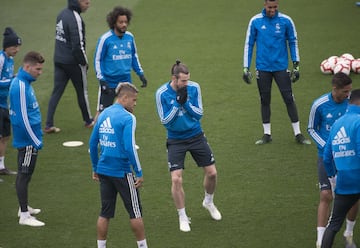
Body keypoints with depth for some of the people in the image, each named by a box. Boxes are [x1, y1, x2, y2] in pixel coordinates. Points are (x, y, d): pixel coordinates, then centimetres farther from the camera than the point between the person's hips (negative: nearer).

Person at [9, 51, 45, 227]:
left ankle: (24, 208, 31)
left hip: (28, 139, 10)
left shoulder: (24, 83, 8)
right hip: (27, 140, -10)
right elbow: (23, 118, -24)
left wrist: (37, 134, 20)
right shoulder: (21, 87, -22)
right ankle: (24, 216, 4)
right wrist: (36, 141, -18)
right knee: (24, 175, -2)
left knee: (25, 174, 19)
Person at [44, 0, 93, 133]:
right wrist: (84, 62, -9)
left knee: (56, 92, 7)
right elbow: (78, 45, -22)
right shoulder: (75, 18, -20)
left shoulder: (62, 14, 7)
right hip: (73, 61, -7)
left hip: (58, 61, 7)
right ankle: (88, 121, 27)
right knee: (82, 91, 11)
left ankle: (49, 125, 3)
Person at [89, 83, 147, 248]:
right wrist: (139, 173, -13)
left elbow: (92, 143, 12)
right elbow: (130, 148, -19)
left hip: (104, 170, 6)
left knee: (105, 212, 13)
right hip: (122, 172, -6)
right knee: (135, 212, 7)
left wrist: (95, 168, 21)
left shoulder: (103, 115, 8)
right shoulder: (127, 118, -13)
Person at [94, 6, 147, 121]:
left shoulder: (130, 37, 2)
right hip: (109, 83, -5)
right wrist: (101, 80, -14)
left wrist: (141, 73, 13)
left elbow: (134, 56, 16)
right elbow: (97, 60, -7)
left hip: (126, 81, 5)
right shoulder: (105, 39, -13)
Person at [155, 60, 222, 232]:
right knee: (176, 179, -12)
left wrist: (186, 102, -24)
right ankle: (183, 217, 8)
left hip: (196, 137, 3)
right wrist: (178, 103, -26)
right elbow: (164, 121, -14)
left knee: (212, 173, 5)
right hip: (176, 141, -2)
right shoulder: (162, 93, -16)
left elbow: (199, 114, -8)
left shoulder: (194, 88, -10)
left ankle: (208, 202, 36)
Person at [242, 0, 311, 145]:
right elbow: (249, 44, 3)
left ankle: (298, 134, 5)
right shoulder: (255, 21, -3)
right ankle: (267, 134, 17)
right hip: (263, 68, 1)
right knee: (265, 100, 7)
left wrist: (296, 66, 2)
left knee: (289, 99, -2)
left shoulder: (286, 21, -3)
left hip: (281, 67, 0)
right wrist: (246, 68, 1)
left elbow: (293, 42, 5)